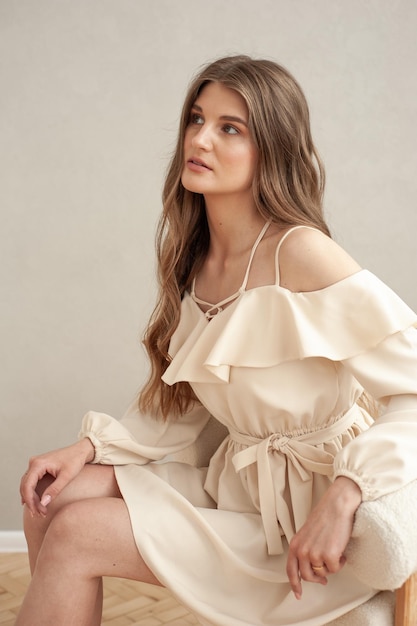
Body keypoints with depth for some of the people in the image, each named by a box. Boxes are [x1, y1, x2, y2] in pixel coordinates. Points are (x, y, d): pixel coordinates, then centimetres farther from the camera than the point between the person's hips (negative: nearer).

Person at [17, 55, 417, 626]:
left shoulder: (299, 253, -20)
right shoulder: (196, 260, 4)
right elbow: (185, 403, 10)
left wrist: (343, 496, -30)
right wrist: (91, 446, -1)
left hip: (305, 517, -7)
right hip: (236, 482, 7)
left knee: (74, 535, -14)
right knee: (53, 499, -2)